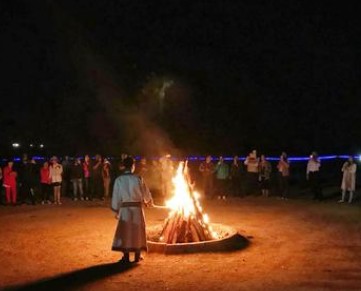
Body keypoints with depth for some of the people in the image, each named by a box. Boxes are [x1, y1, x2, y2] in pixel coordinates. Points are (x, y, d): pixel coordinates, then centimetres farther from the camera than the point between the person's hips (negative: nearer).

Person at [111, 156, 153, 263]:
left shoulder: (119, 180, -6)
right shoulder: (138, 178, -8)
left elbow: (116, 196, -1)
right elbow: (145, 192, 2)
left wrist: (116, 210, 11)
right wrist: (149, 201, 24)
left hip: (125, 208, 0)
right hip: (137, 208, 0)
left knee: (125, 231, 10)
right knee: (137, 231, 13)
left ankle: (126, 257, 11)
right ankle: (137, 256, 20)